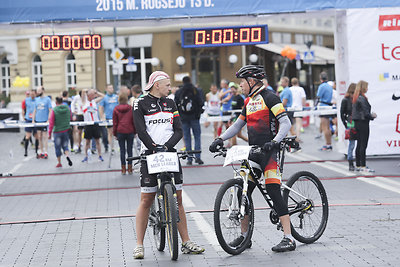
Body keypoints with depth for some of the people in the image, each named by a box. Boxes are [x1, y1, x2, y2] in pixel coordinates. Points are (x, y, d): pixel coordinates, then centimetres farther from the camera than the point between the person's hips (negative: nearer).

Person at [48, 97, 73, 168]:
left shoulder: (54, 110, -12)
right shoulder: (68, 108, -1)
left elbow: (51, 123, -11)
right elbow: (70, 119, 14)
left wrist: (49, 133, -6)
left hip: (57, 131, -3)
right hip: (66, 130, 3)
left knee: (57, 147, 9)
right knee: (65, 145, 14)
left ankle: (59, 163, 14)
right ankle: (67, 156, -16)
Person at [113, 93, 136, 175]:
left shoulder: (116, 109, 0)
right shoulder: (131, 108, 0)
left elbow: (115, 123, 4)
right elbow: (134, 121, 4)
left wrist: (115, 133, 11)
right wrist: (135, 132, 12)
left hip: (120, 132, 0)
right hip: (130, 131, 0)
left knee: (122, 150, 3)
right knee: (129, 149, 5)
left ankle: (123, 169, 3)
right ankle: (130, 168, 5)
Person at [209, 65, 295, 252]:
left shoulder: (269, 97, -8)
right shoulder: (249, 101, 17)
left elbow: (285, 123, -16)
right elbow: (238, 125, 24)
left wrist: (274, 141, -30)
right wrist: (220, 139, 11)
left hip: (268, 151, -8)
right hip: (253, 152, 8)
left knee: (274, 193, -13)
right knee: (244, 192, 6)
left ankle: (289, 239, -12)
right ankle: (244, 235, 18)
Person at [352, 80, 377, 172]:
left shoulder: (356, 98, 12)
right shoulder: (362, 98, -17)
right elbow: (365, 113, -19)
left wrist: (371, 115, 12)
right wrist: (372, 116, -1)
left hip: (357, 122, 9)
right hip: (363, 122, -9)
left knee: (359, 145, 13)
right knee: (363, 145, -6)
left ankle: (358, 165, 18)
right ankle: (363, 166, -5)